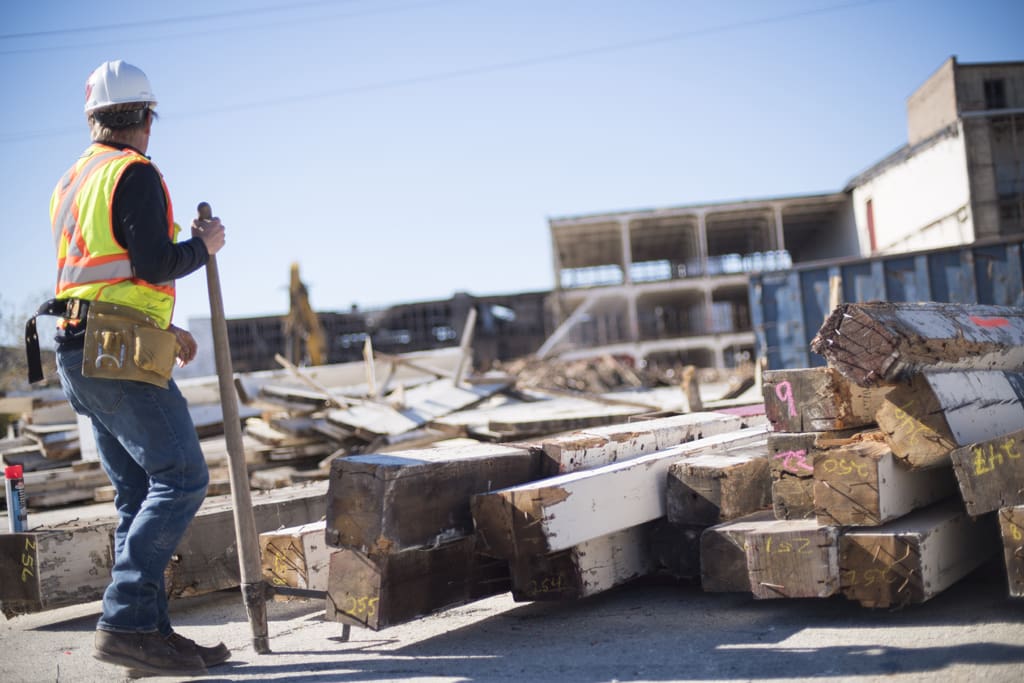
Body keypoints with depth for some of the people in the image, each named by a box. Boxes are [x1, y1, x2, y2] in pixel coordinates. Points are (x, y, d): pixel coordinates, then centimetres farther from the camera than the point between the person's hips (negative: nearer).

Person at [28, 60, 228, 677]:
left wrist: (165, 331, 28)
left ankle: (151, 632, 9)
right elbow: (152, 264, -17)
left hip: (82, 355, 10)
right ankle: (127, 621, -14)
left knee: (139, 492, 9)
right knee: (180, 477, -10)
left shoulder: (71, 182, 23)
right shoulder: (135, 173, -7)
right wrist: (203, 247, 1)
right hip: (119, 355, -9)